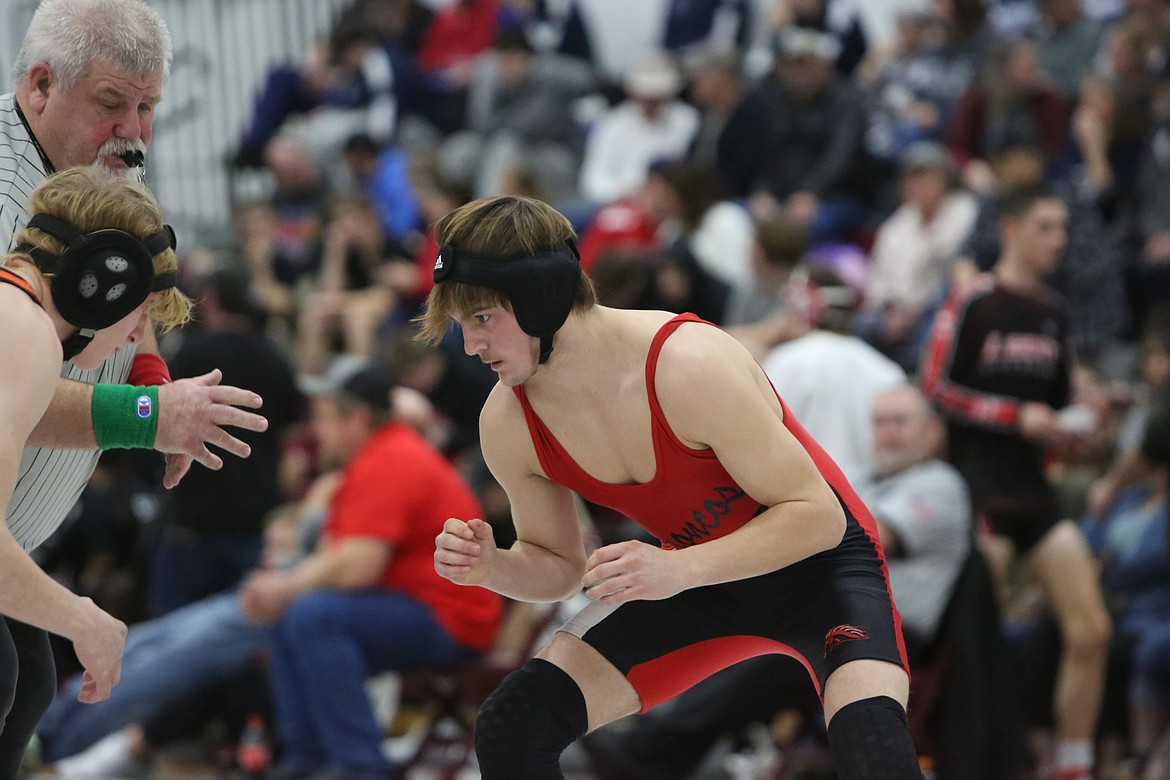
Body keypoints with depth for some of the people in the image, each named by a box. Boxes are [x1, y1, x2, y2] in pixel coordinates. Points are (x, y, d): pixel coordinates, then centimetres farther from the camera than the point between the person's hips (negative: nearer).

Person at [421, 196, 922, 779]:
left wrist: (681, 568, -38)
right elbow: (560, 565, 4)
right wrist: (493, 569, -19)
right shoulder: (509, 424, -12)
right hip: (693, 576, 6)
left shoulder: (690, 366, -31)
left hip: (818, 563, -6)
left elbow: (817, 516, -26)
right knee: (508, 732, -6)